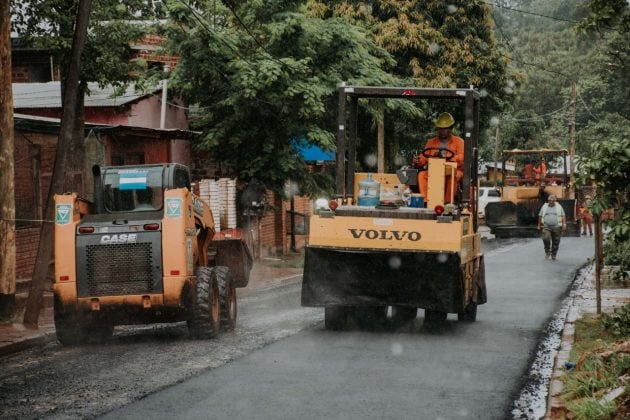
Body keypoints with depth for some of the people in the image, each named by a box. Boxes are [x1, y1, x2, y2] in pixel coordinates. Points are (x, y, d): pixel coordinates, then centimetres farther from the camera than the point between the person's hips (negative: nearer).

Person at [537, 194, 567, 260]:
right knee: (546, 238, -21)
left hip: (556, 227, 0)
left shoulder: (559, 207, 6)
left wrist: (564, 224, -8)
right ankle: (547, 252, -3)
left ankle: (553, 255, 18)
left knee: (555, 242, 2)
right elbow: (540, 216, 14)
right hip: (546, 227, 0)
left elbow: (563, 216, 4)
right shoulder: (544, 207, 9)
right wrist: (539, 225, 15)